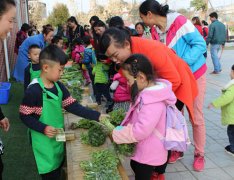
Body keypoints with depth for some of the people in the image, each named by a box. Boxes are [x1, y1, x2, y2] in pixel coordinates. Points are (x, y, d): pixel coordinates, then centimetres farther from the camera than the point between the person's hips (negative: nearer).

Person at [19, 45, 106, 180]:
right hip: (43, 142, -7)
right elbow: (24, 116, -15)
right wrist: (43, 128, -26)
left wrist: (96, 116, -6)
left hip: (58, 137, 7)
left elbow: (72, 106, 1)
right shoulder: (34, 91, -21)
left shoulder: (58, 86, 0)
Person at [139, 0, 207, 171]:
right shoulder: (158, 30, 0)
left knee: (196, 117, 1)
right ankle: (178, 149, 26)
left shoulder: (180, 21, -21)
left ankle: (199, 154, 18)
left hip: (194, 75, -6)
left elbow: (200, 44, -20)